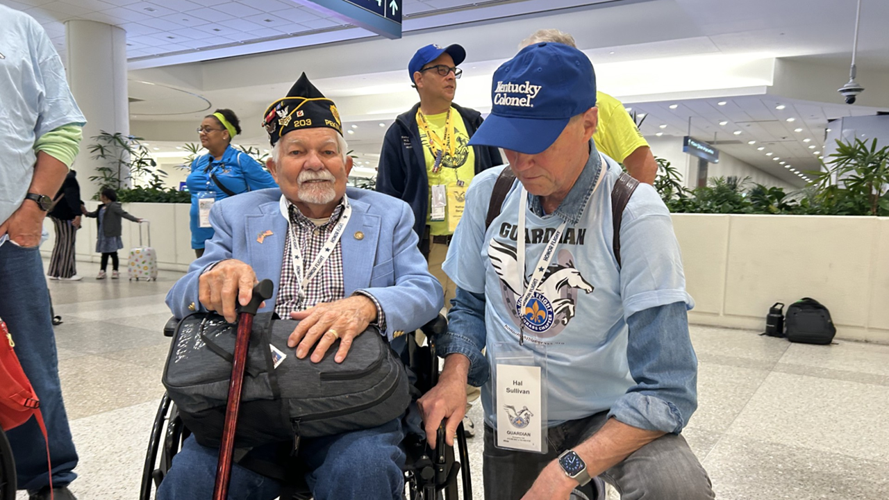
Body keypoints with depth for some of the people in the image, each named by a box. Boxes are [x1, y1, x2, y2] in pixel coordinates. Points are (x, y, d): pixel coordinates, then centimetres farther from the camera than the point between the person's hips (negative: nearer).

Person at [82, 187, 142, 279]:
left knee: (113, 253, 2)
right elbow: (94, 214, 25)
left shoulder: (114, 206, -11)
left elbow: (124, 214, -17)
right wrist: (86, 213, 7)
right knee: (104, 253, 12)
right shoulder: (101, 207, 13)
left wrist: (135, 219, -27)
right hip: (103, 234, 7)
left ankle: (115, 271, 13)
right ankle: (102, 271, 17)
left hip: (111, 234, -7)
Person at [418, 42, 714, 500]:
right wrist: (455, 375, -13)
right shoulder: (488, 193, -6)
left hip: (607, 417, -3)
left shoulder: (635, 213, -20)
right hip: (509, 422, 4)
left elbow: (665, 390, -22)